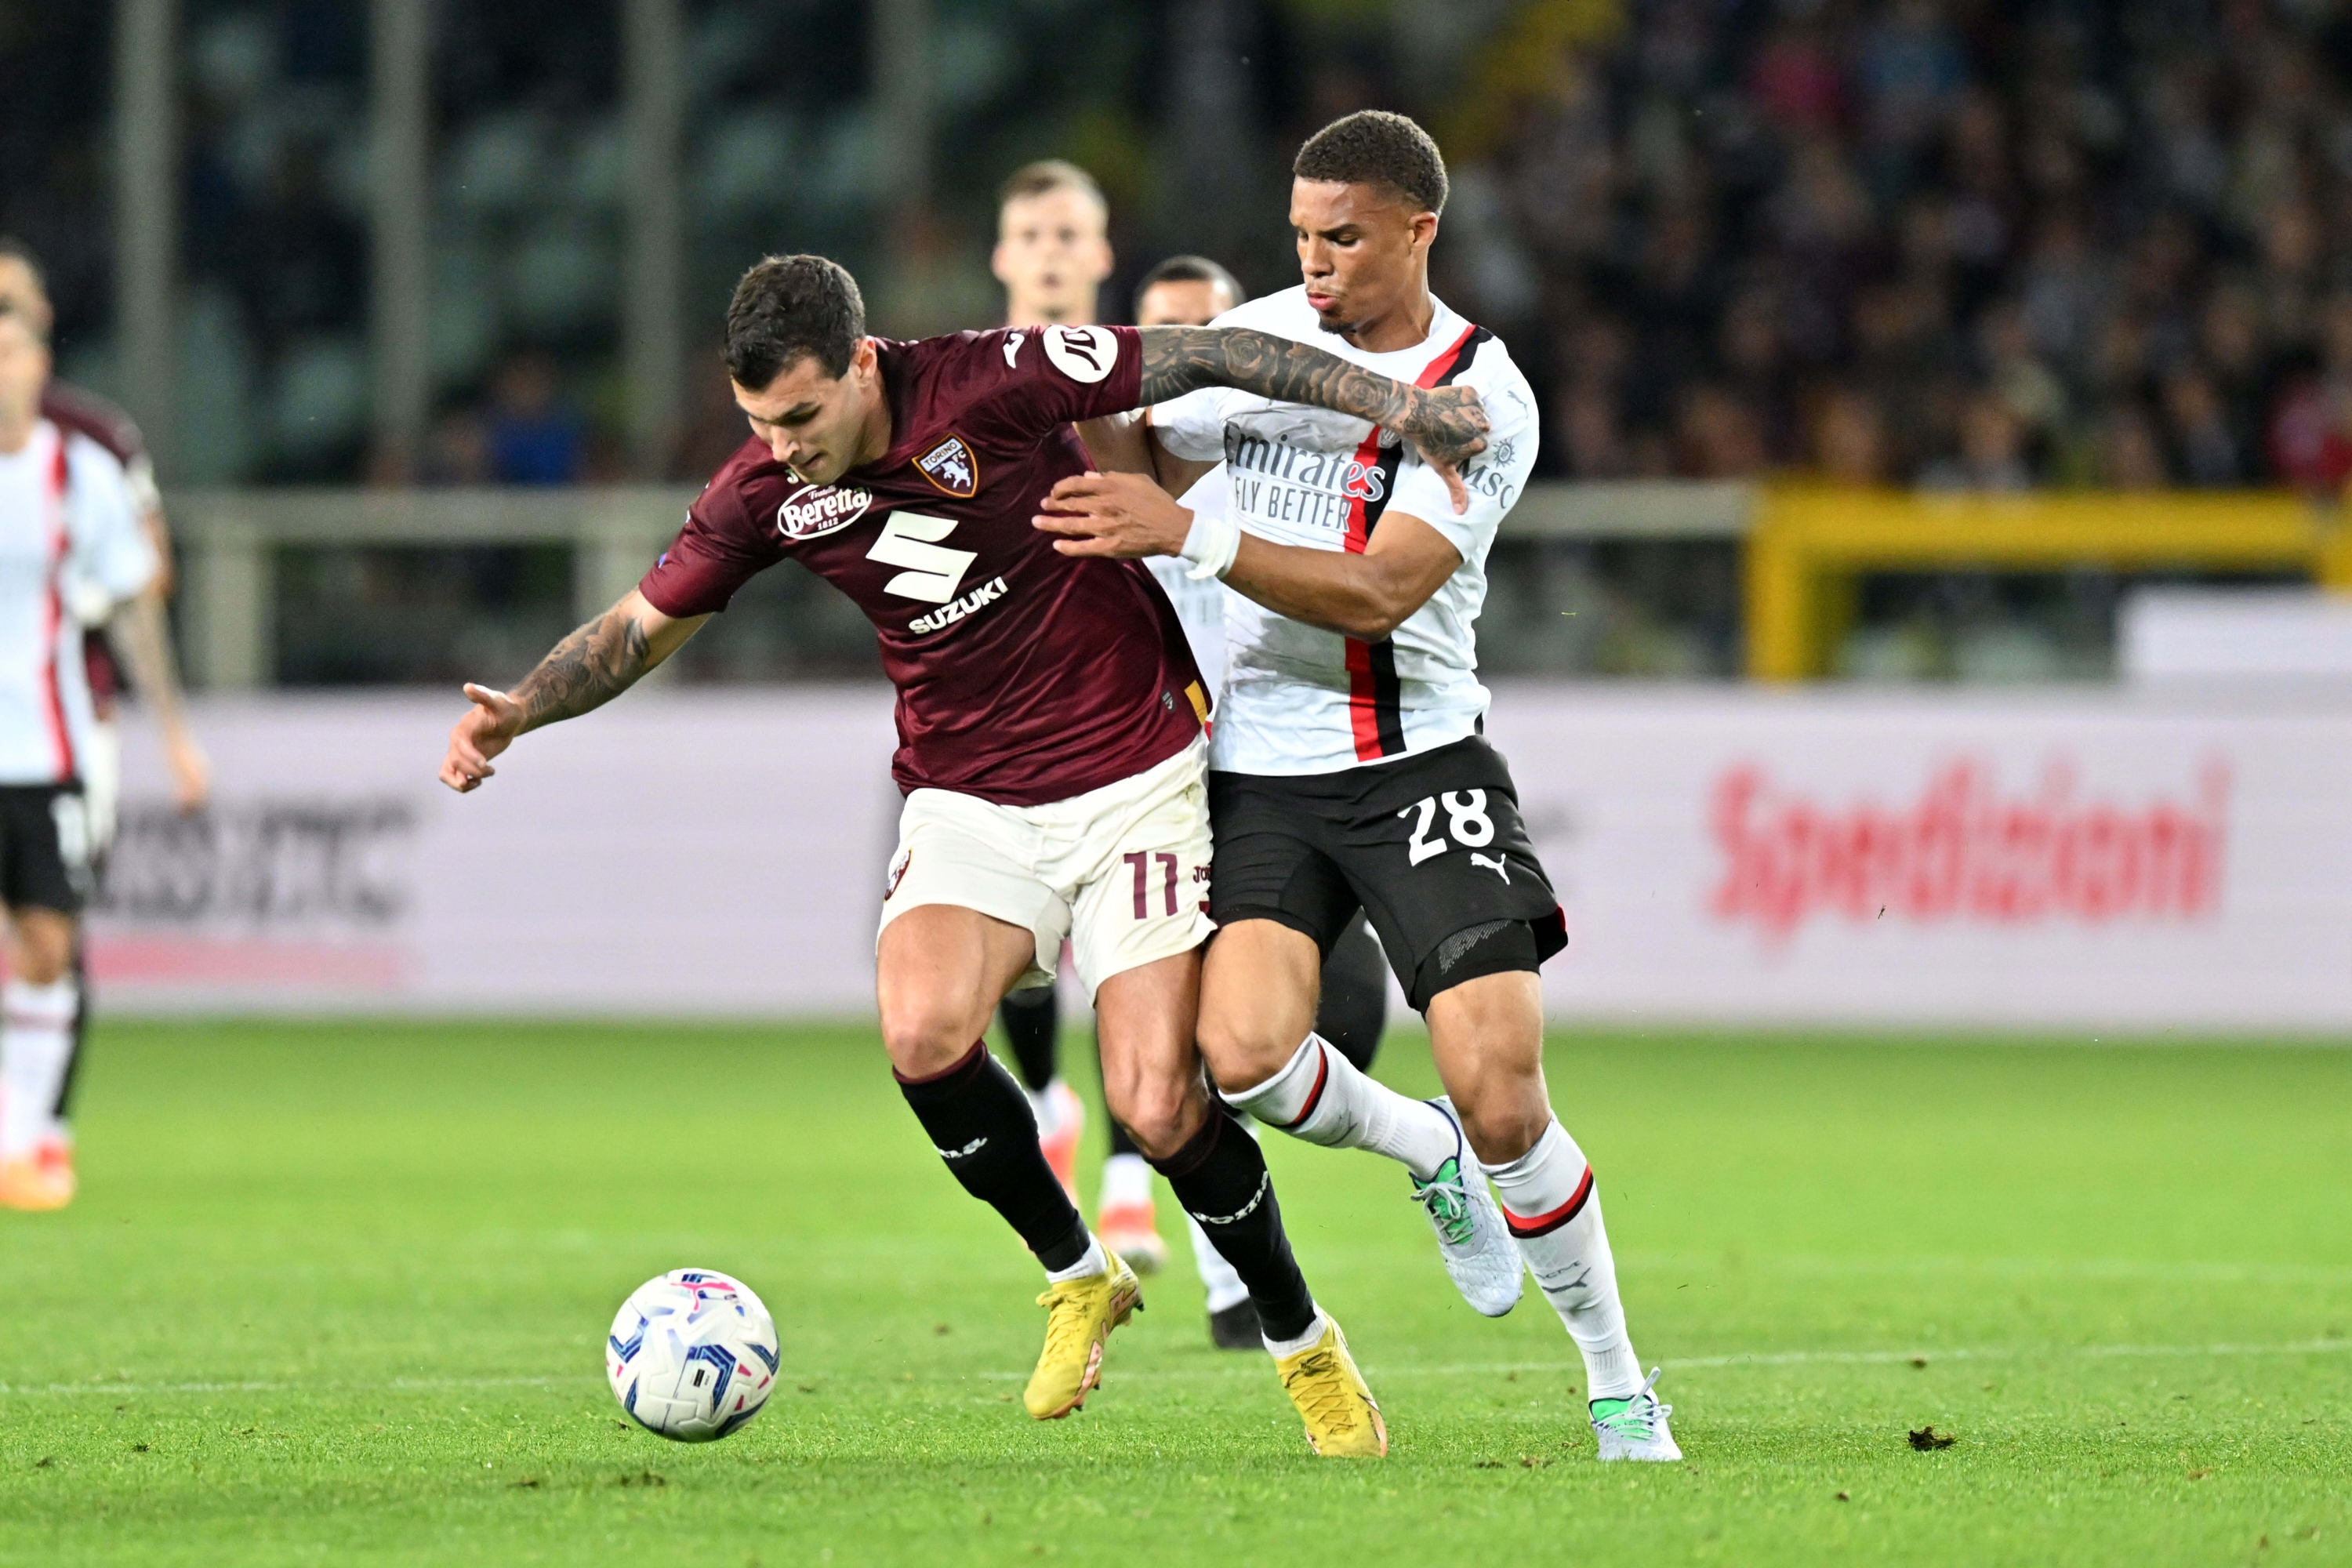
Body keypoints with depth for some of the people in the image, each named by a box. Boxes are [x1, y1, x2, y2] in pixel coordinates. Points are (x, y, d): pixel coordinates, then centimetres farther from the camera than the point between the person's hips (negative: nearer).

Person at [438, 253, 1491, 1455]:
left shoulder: (994, 383, -18)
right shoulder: (765, 494, -6)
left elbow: (1208, 358, -12)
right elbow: (642, 627, 8)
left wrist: (1392, 402, -16)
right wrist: (518, 710, -7)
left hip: (1132, 782, -3)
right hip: (967, 804, 3)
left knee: (1160, 1109, -12)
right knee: (922, 1034, -25)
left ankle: (1305, 1345, 15)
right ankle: (1074, 1277, 1)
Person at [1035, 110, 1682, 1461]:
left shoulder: (1484, 397, -7)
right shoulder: (1258, 339, 5)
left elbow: (1378, 593, -17)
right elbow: (1145, 466, 21)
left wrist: (1188, 534, -25)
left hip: (1418, 763, -3)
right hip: (1262, 772, 3)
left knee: (1501, 1101, -14)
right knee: (1244, 1051, -23)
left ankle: (1618, 1385, 9)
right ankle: (1423, 1154, 12)